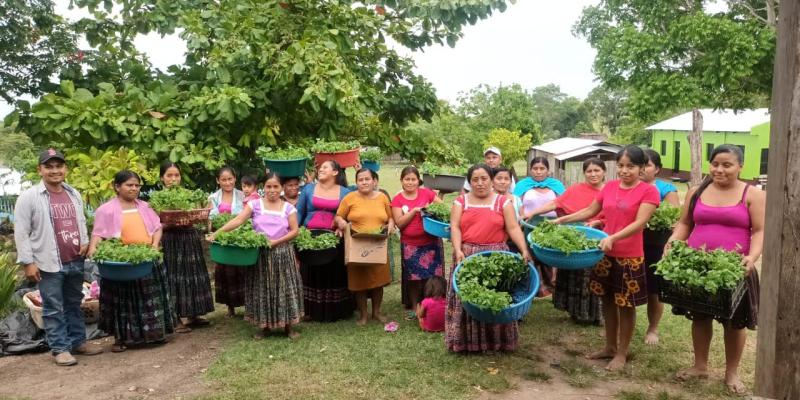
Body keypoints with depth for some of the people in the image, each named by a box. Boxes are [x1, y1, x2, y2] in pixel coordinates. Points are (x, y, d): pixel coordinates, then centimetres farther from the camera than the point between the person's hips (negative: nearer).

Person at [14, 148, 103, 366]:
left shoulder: (74, 194, 9)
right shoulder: (28, 197, -9)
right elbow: (21, 233, -8)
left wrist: (85, 242, 4)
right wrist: (28, 262, -12)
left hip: (75, 261, 6)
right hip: (49, 264, -5)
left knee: (74, 304, 16)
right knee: (53, 308, 3)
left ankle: (78, 341, 27)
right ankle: (59, 348, 12)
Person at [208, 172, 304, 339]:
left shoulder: (288, 208, 1)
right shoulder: (255, 205, -1)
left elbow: (295, 231, -2)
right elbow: (238, 220, -12)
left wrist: (276, 241, -16)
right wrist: (217, 233, -24)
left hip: (282, 253, 0)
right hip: (260, 254, 0)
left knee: (285, 287, 2)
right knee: (262, 288, 4)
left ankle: (288, 326, 13)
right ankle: (264, 325, 17)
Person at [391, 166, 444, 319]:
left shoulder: (427, 193, -1)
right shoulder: (397, 200, -1)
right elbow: (399, 223, -8)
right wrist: (415, 210, -17)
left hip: (431, 242, 0)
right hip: (410, 245, 0)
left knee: (433, 275, 5)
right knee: (413, 277, 8)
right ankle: (414, 307, 22)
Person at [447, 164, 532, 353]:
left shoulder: (503, 202, 5)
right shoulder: (461, 201, 7)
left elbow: (513, 228, -2)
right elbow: (455, 227, -3)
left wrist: (524, 250, -16)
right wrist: (458, 250, -17)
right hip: (468, 256, 1)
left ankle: (497, 340, 15)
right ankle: (467, 341, 11)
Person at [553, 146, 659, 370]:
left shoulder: (649, 191, -9)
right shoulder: (609, 187, 7)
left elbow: (639, 223, -19)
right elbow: (590, 211, 16)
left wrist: (613, 238, -32)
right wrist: (563, 220, 6)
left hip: (630, 257, -5)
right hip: (605, 254, 5)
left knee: (626, 305, 7)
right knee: (608, 301, 15)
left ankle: (622, 353, 21)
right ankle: (610, 347, 30)